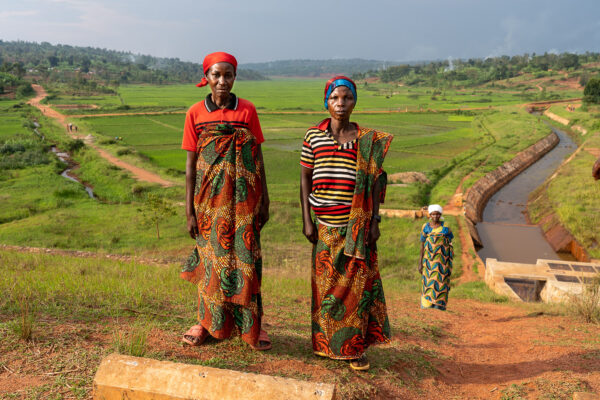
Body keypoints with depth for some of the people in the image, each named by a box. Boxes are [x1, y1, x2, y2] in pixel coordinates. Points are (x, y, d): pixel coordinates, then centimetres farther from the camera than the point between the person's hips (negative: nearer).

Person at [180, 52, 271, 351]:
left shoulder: (247, 110, 0)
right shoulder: (195, 113, 0)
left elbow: (258, 158, 4)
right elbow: (190, 164, 1)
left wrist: (264, 202, 2)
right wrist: (190, 211, -1)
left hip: (243, 197, 0)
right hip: (209, 197, 1)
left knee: (245, 258, 3)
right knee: (210, 258, 9)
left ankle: (251, 324, 18)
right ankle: (207, 321, 26)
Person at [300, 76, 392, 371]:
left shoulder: (367, 139, 3)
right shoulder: (314, 135, 2)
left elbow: (374, 181, 4)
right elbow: (305, 178, 4)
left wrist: (375, 220, -3)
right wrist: (306, 220, -2)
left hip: (357, 223, 0)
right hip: (326, 224, 0)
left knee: (358, 282, 2)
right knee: (326, 283, 7)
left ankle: (355, 346, 15)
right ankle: (328, 343, 23)